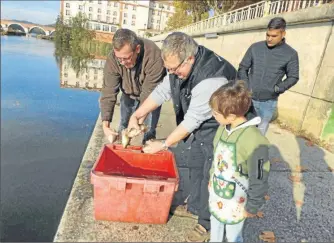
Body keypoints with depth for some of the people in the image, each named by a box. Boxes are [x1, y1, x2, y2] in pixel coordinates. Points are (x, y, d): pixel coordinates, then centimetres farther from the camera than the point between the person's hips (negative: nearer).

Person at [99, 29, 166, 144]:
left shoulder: (154, 56, -38)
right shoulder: (113, 58, -27)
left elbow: (149, 93, -35)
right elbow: (108, 91, -27)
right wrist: (105, 123, -36)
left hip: (150, 95, -2)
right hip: (128, 93, 3)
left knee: (149, 131, -4)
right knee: (123, 126, 8)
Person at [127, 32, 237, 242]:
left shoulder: (211, 78, -36)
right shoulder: (181, 64, -9)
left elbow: (192, 120, -30)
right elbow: (162, 91, -1)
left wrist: (164, 145, -21)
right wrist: (136, 115, -10)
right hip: (202, 125, 9)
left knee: (211, 174, 1)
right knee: (195, 166, 19)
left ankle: (208, 223, 21)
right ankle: (194, 207, 40)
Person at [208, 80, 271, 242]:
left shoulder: (254, 140, -30)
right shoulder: (223, 128, -6)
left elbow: (259, 179, -21)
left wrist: (253, 207, -11)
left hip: (236, 203, -6)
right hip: (216, 194, 6)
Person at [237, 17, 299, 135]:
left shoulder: (291, 54, -5)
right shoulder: (255, 47, -2)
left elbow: (293, 77, 1)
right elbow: (242, 68, 5)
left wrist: (277, 89, -14)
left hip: (268, 102, -1)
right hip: (248, 98, 1)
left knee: (260, 131, 13)